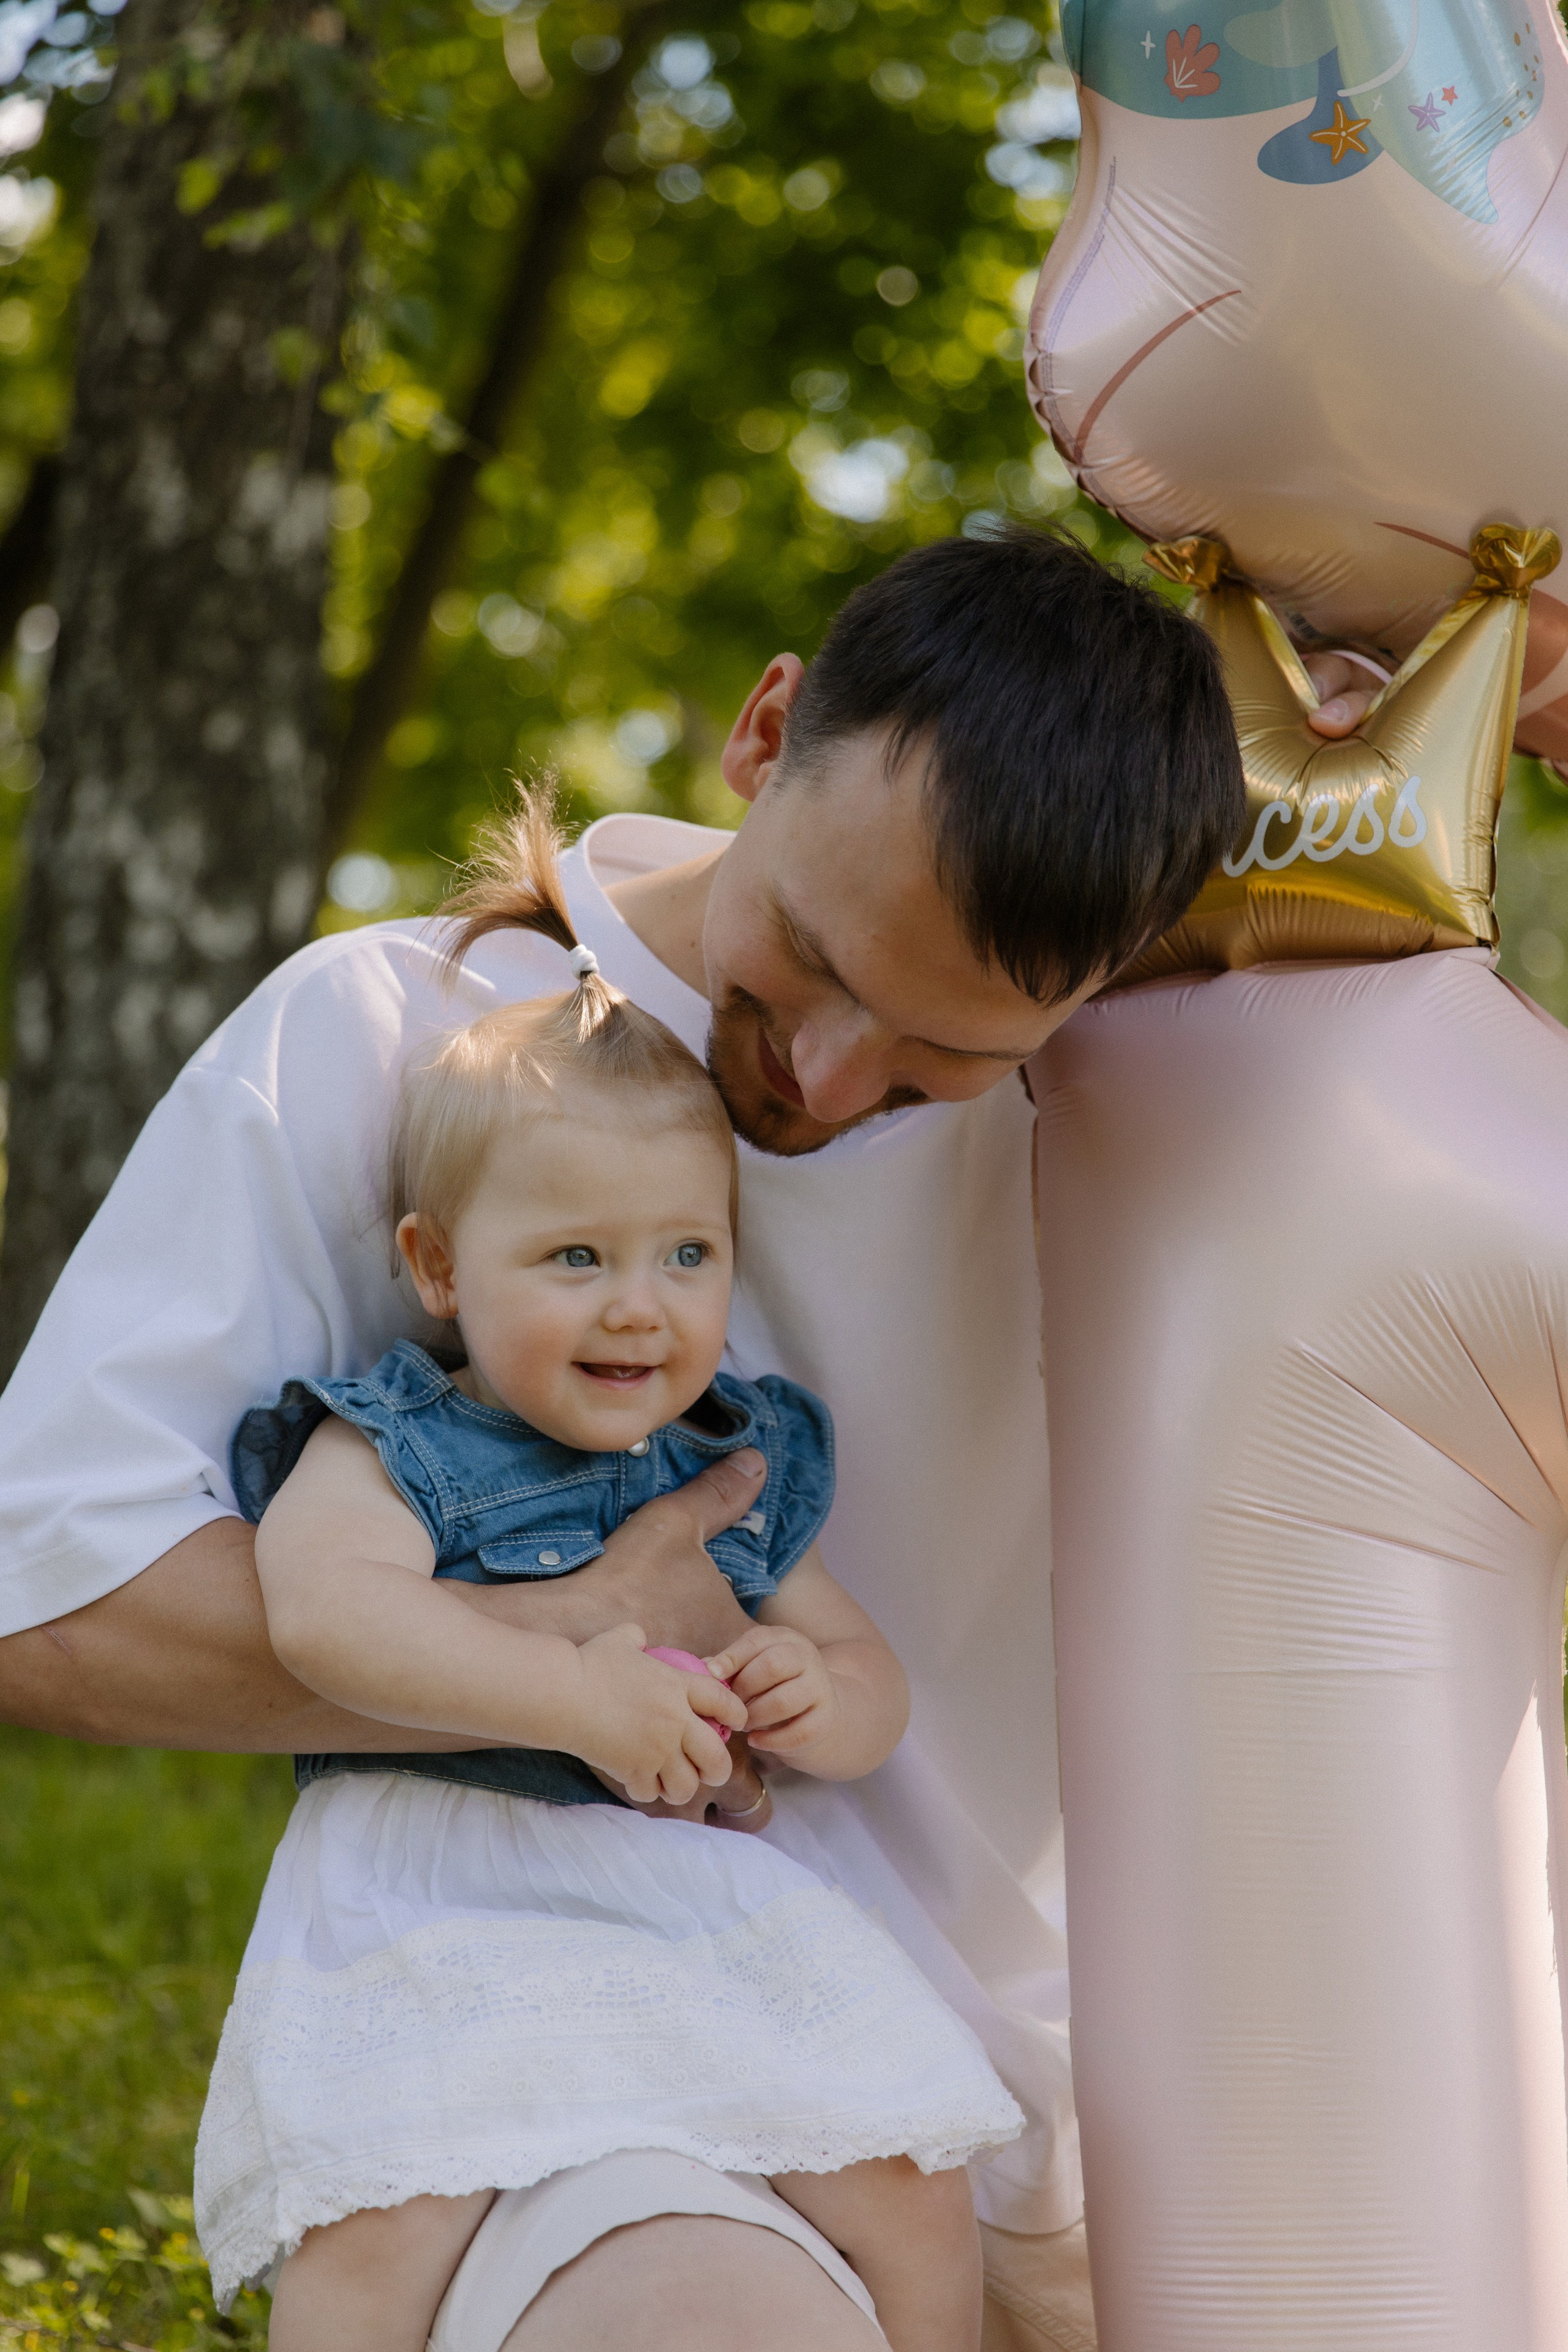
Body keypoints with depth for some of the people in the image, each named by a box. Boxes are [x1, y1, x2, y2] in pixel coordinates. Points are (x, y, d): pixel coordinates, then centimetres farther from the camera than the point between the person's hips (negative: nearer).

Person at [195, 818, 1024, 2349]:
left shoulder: (740, 1473, 14)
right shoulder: (389, 1448, -2)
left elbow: (873, 1694, 18)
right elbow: (321, 1606, -23)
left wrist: (819, 1697, -8)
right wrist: (580, 1697, -29)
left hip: (702, 1896, 5)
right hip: (441, 1895, -4)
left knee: (915, 2198, -5)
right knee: (379, 2228, -27)